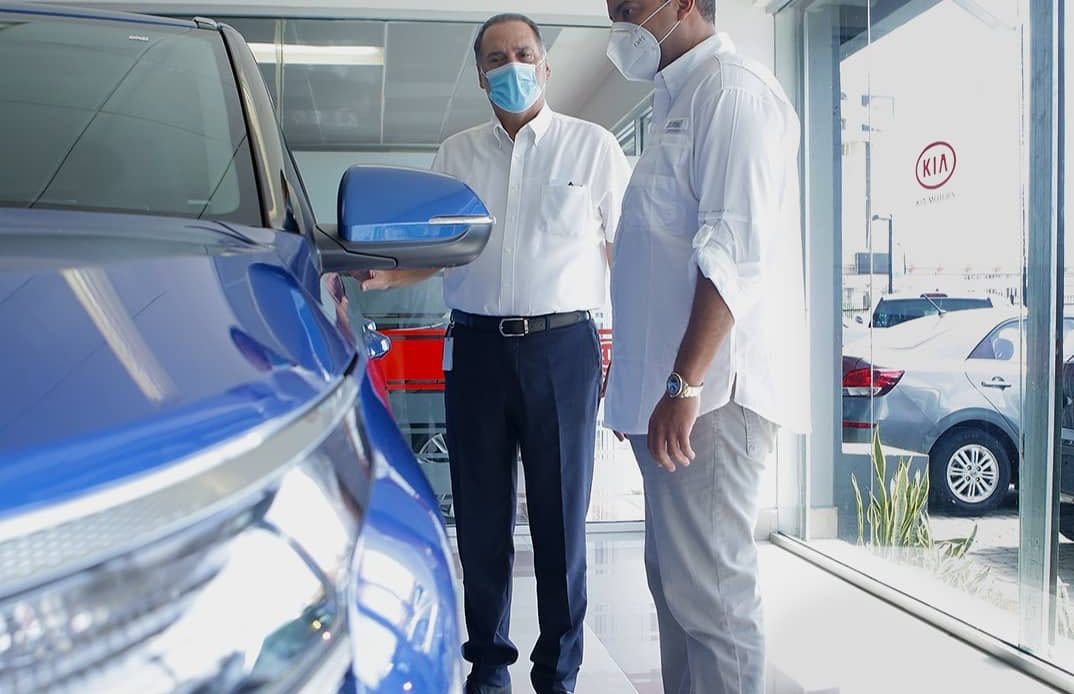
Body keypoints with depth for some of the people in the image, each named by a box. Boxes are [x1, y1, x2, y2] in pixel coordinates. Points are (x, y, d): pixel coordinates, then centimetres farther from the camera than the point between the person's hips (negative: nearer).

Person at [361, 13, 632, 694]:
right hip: (477, 347, 3)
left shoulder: (593, 145, 5)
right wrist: (387, 276, -2)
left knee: (561, 519, 3)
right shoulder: (457, 153, 14)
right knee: (481, 518, 8)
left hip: (563, 345, -2)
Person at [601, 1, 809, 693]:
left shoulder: (733, 90, -7)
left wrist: (685, 383, -23)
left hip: (710, 388, -10)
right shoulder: (681, 101, 23)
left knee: (710, 591, -5)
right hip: (676, 391, 10)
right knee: (675, 581, 16)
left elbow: (736, 251, -19)